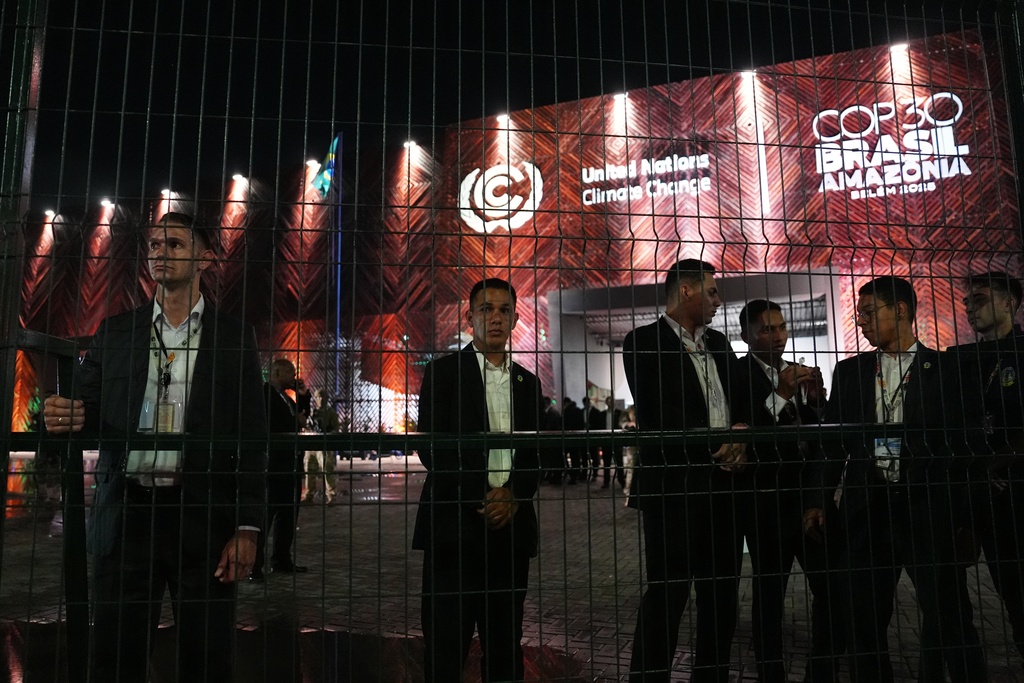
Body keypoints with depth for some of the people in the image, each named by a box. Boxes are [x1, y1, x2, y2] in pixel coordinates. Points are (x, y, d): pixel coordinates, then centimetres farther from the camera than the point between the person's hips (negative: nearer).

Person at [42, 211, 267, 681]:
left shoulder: (234, 338, 3)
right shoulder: (114, 332, 11)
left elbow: (251, 436, 0)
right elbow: (87, 411, 11)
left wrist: (247, 528, -6)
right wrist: (65, 418, -15)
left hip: (203, 519, -2)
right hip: (127, 515, 2)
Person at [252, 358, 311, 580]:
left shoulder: (286, 397, 18)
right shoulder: (263, 393, -11)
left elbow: (302, 416, 24)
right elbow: (266, 424, -22)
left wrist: (303, 395, 11)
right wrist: (295, 422, -12)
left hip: (292, 462, 10)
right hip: (274, 463, -10)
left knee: (289, 512, 14)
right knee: (265, 513, -7)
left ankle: (282, 560, 24)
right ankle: (254, 565, -1)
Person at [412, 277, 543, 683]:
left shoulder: (527, 382, 15)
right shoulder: (444, 371, 2)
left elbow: (533, 453, 12)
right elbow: (432, 447, -6)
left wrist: (513, 496, -6)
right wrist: (484, 497, -10)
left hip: (511, 525, 4)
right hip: (456, 524, -4)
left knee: (505, 645, 9)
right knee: (446, 648, 0)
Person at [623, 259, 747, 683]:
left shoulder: (719, 344, 17)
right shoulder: (643, 343, -6)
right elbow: (656, 420, -13)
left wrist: (740, 440, -2)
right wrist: (716, 448, -12)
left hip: (724, 486, 7)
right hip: (672, 487, -7)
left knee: (722, 595, 13)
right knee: (667, 593, -1)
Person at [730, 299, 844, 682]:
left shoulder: (800, 373, 14)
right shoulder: (736, 375, -6)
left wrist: (816, 399, -7)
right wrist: (781, 395, -21)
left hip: (811, 493, 6)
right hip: (766, 500, -5)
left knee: (834, 587, 4)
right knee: (769, 593, 5)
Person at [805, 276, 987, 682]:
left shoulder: (948, 368, 3)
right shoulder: (849, 371, 11)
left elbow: (971, 438, 4)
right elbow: (832, 439, 11)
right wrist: (818, 500, 5)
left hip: (928, 510, -3)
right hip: (867, 510, 3)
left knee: (949, 620, 2)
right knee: (865, 621, 8)